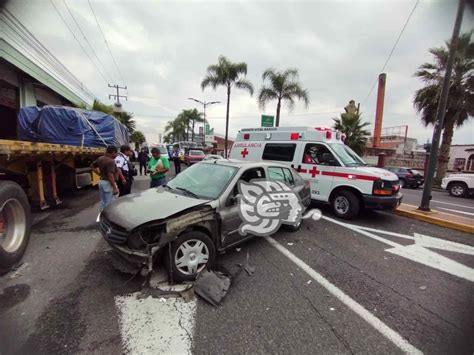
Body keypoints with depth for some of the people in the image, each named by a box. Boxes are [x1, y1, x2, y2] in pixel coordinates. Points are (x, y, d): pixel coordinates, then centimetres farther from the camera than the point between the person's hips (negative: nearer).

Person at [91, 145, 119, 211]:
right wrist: (115, 188, -22)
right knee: (109, 203, 0)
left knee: (103, 202, 19)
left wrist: (100, 174, 15)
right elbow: (110, 175, -25)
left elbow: (92, 166, 20)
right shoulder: (110, 161, -20)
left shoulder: (100, 158, 8)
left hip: (101, 182, 9)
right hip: (108, 183, -9)